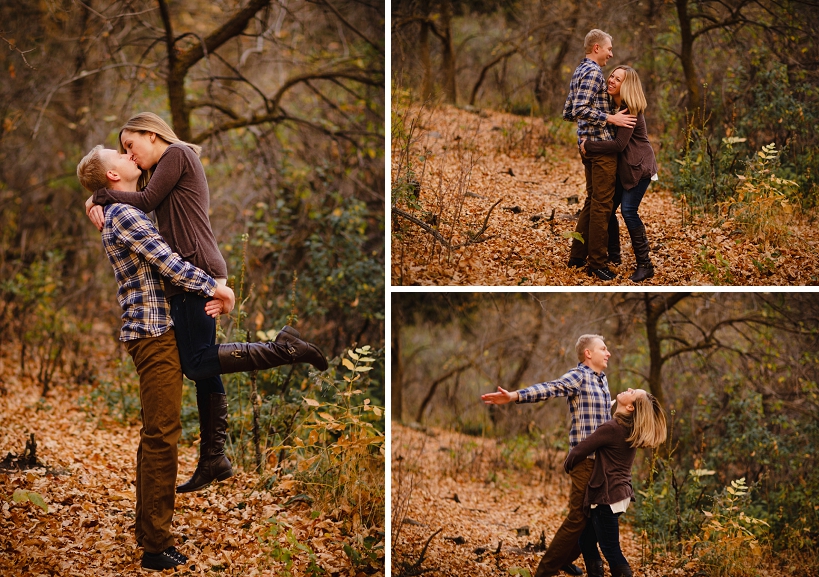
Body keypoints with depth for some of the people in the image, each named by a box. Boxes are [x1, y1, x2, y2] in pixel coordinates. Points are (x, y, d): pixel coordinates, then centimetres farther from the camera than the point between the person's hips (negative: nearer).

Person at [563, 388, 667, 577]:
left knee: (611, 550, -3)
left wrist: (568, 465, 10)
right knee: (586, 541, 17)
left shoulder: (611, 428, -18)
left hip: (607, 496, -9)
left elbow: (580, 451, -10)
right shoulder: (630, 430, 8)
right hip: (620, 492, 9)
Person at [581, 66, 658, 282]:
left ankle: (645, 265, -10)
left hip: (638, 166, -9)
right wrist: (586, 143, -5)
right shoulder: (613, 104, 6)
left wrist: (589, 146, -19)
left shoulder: (630, 110, -21)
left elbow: (619, 144, -25)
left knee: (629, 211, -16)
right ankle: (613, 254, 23)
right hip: (621, 166, 9)